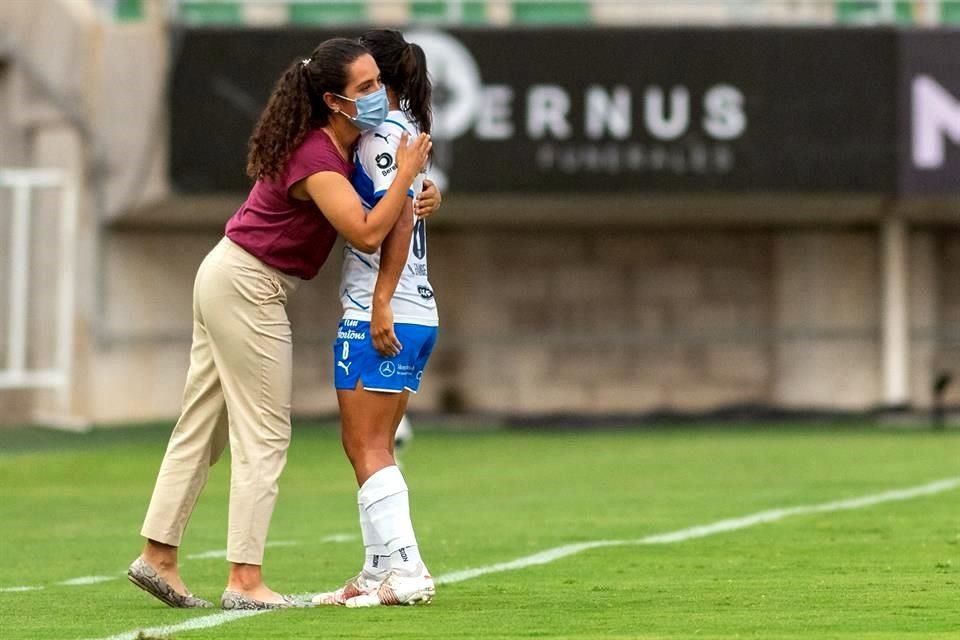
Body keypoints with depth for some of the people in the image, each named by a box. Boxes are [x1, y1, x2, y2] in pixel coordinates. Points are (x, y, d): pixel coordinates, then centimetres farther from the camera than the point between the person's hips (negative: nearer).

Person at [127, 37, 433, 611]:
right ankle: (245, 581, -5)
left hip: (229, 278, 10)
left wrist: (417, 190, 1)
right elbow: (366, 233, -30)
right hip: (248, 287, -10)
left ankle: (159, 556, 17)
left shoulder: (341, 144, 5)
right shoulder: (315, 160, -23)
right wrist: (407, 174, -19)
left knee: (203, 425, 13)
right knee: (264, 436, -6)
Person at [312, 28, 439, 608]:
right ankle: (381, 571, 14)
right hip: (417, 316, 10)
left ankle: (404, 569, -13)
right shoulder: (405, 130, 17)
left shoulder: (381, 134, -11)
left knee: (366, 446, -8)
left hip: (384, 315, -10)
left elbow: (399, 217, -20)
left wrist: (381, 302, -23)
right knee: (372, 448, 14)